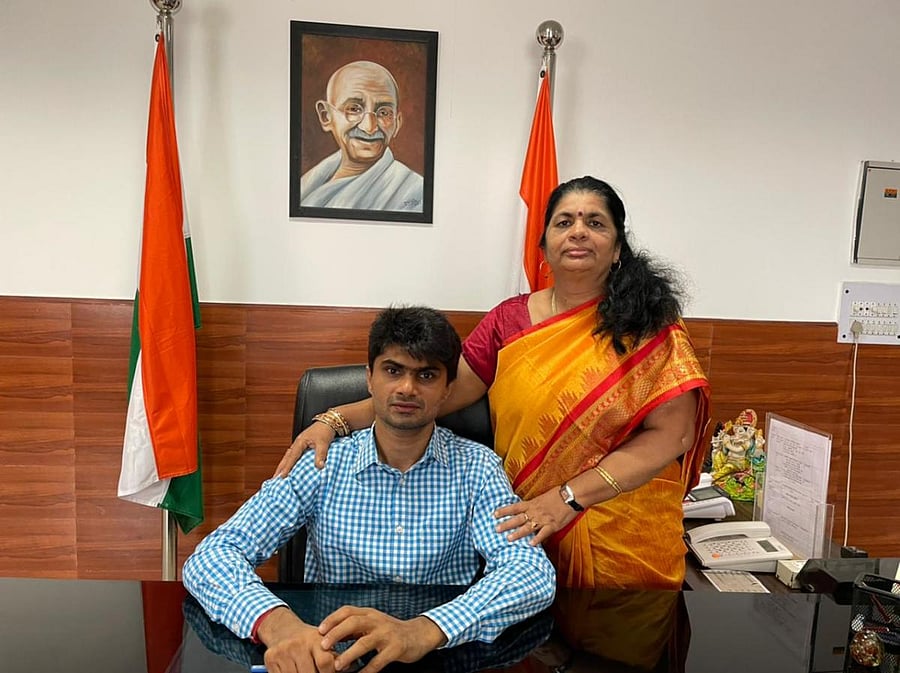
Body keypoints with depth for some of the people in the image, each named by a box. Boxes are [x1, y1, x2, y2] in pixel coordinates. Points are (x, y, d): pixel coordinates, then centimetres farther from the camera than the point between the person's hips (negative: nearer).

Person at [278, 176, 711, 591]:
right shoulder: (510, 321, 0)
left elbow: (670, 435, -14)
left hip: (629, 548, -1)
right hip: (527, 538, 2)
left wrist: (567, 498, -23)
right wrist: (335, 419, -17)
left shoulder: (649, 327, -6)